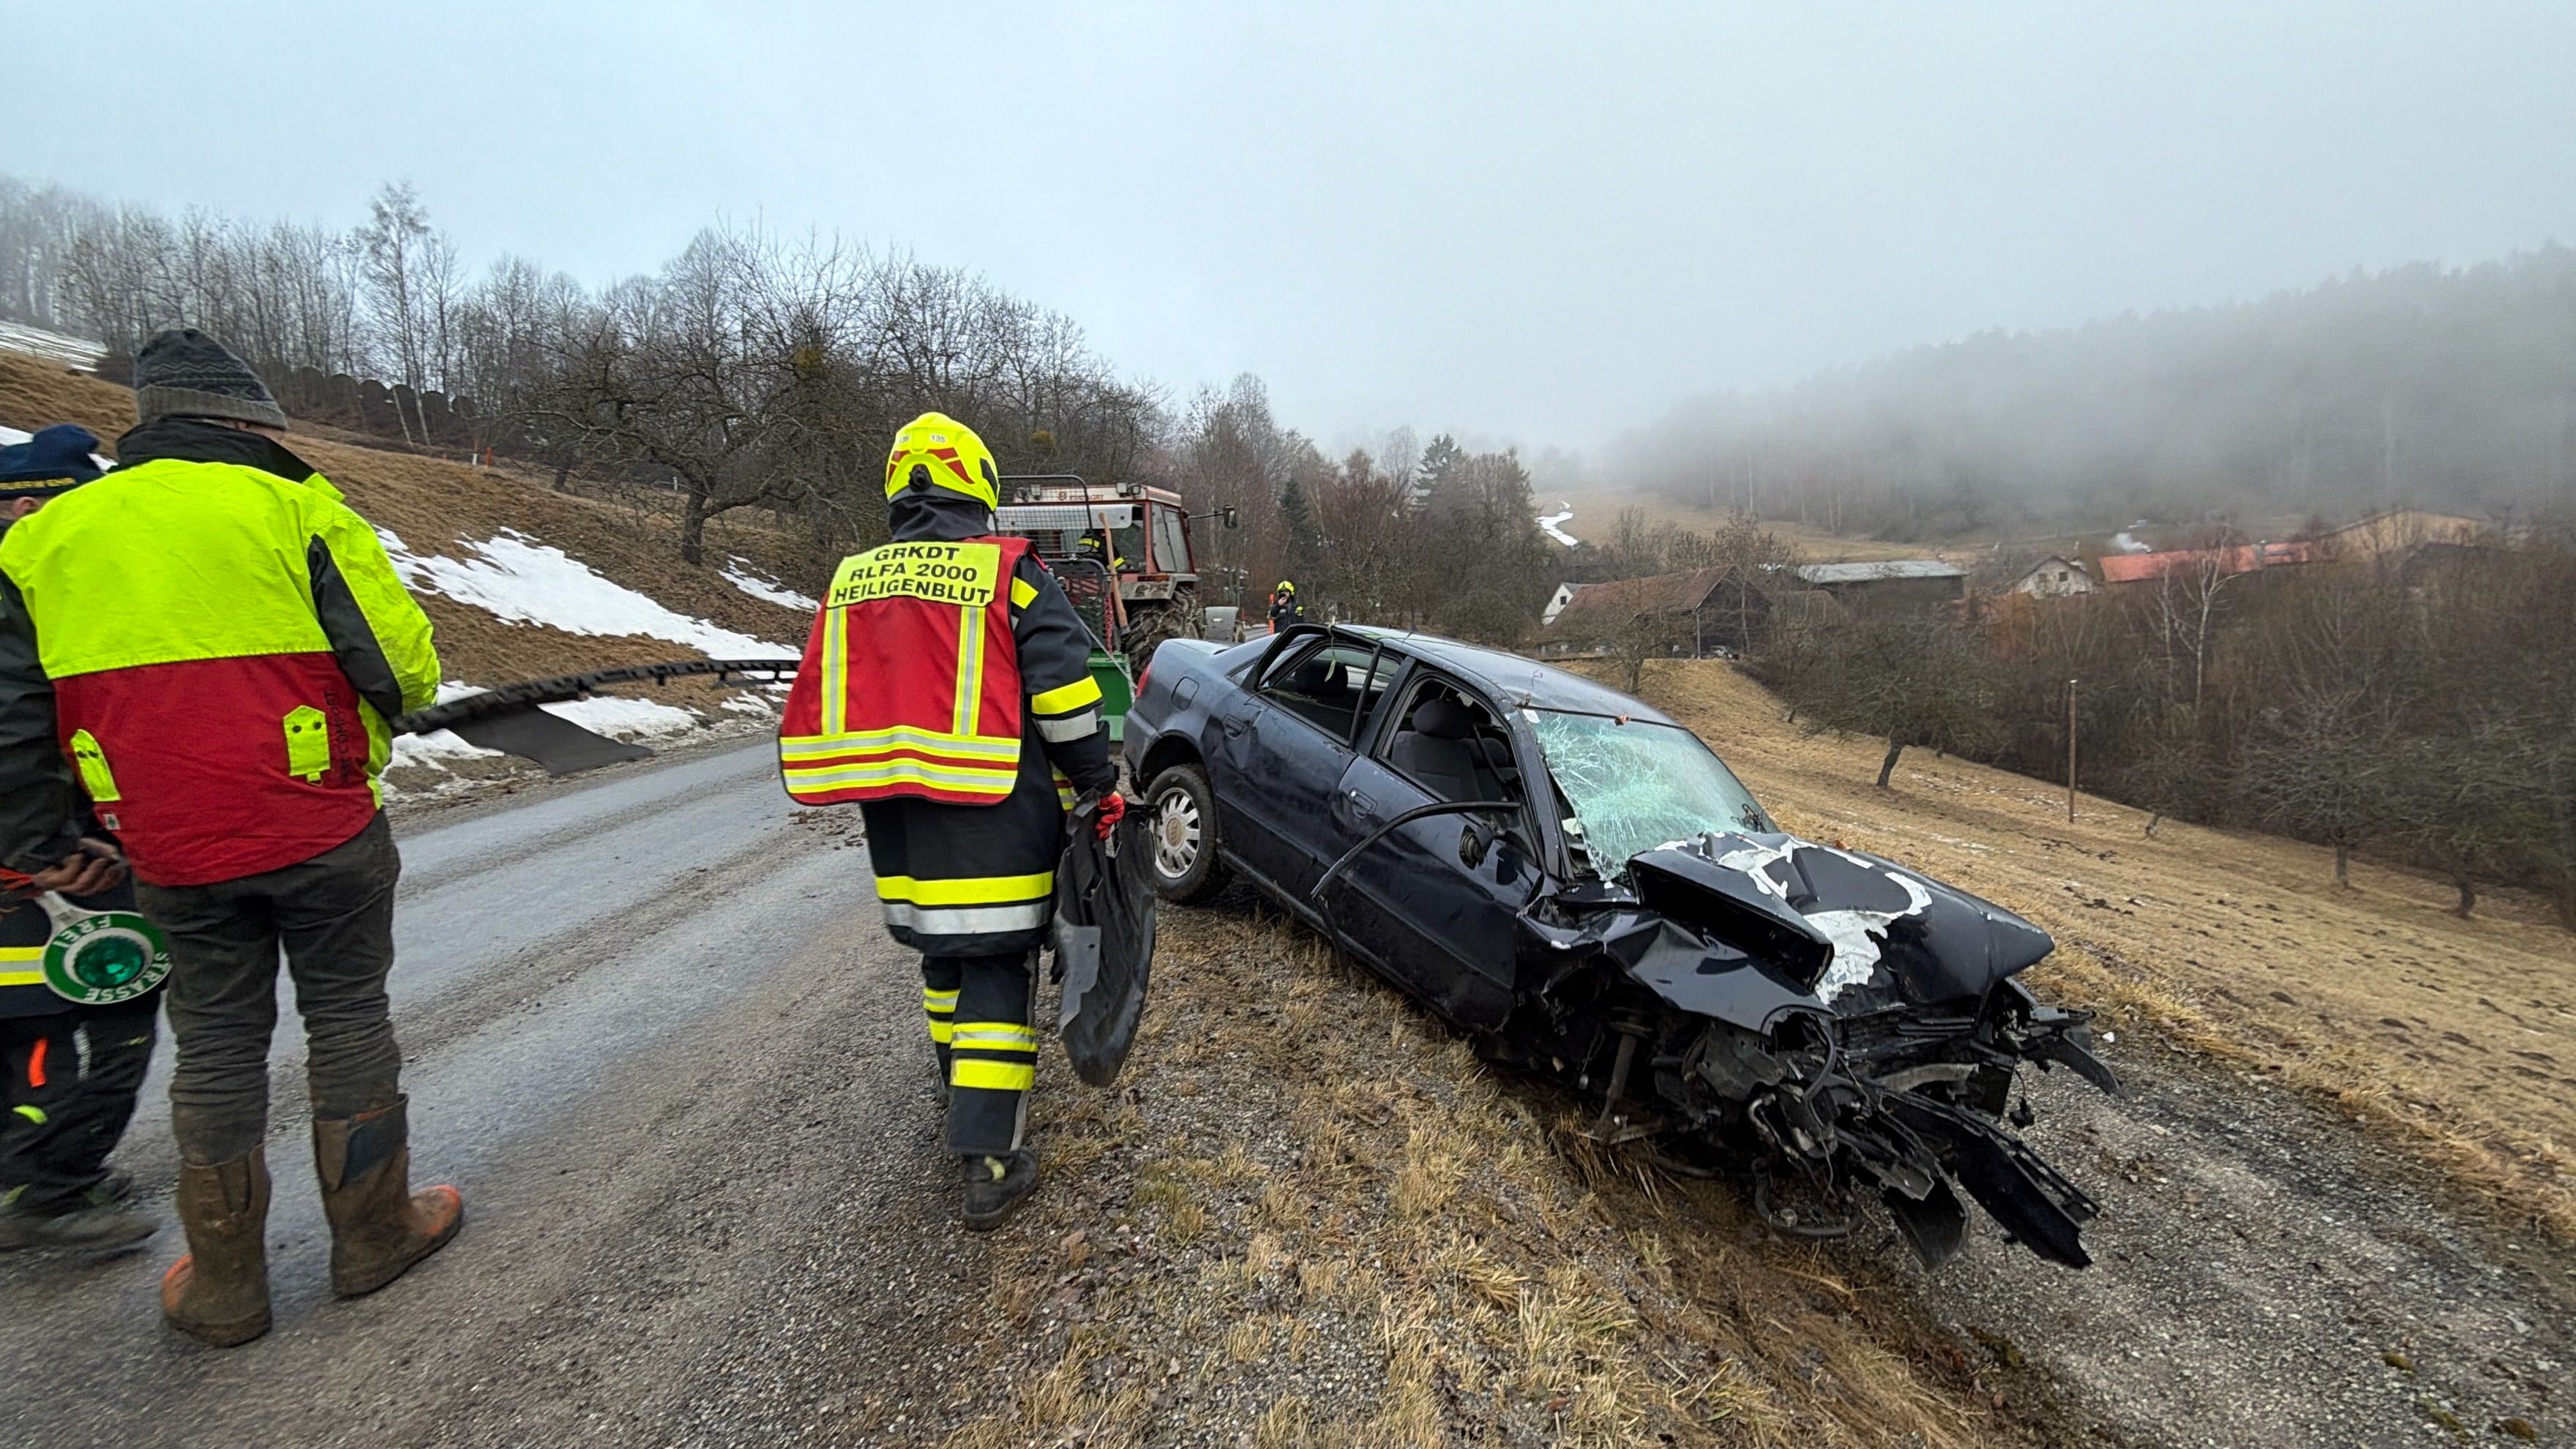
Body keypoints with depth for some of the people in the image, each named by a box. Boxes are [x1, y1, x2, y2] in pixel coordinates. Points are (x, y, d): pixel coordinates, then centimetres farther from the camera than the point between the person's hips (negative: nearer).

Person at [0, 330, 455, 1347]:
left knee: (216, 1047, 15)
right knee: (348, 1019, 11)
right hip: (320, 830, -4)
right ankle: (374, 1235, 25)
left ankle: (224, 1287, 27)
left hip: (172, 853, 4)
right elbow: (404, 662, -13)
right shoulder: (296, 508, -7)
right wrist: (386, 711, 10)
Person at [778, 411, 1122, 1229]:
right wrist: (1099, 786, -3)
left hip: (896, 817, 6)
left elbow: (817, 702, 16)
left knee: (942, 951, 22)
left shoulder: (852, 581, 11)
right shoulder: (1008, 572, -7)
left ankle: (966, 1093, 40)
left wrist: (852, 787, 26)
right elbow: (1064, 696, -12)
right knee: (997, 967, 1)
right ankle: (989, 1163, 4)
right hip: (993, 813, -6)